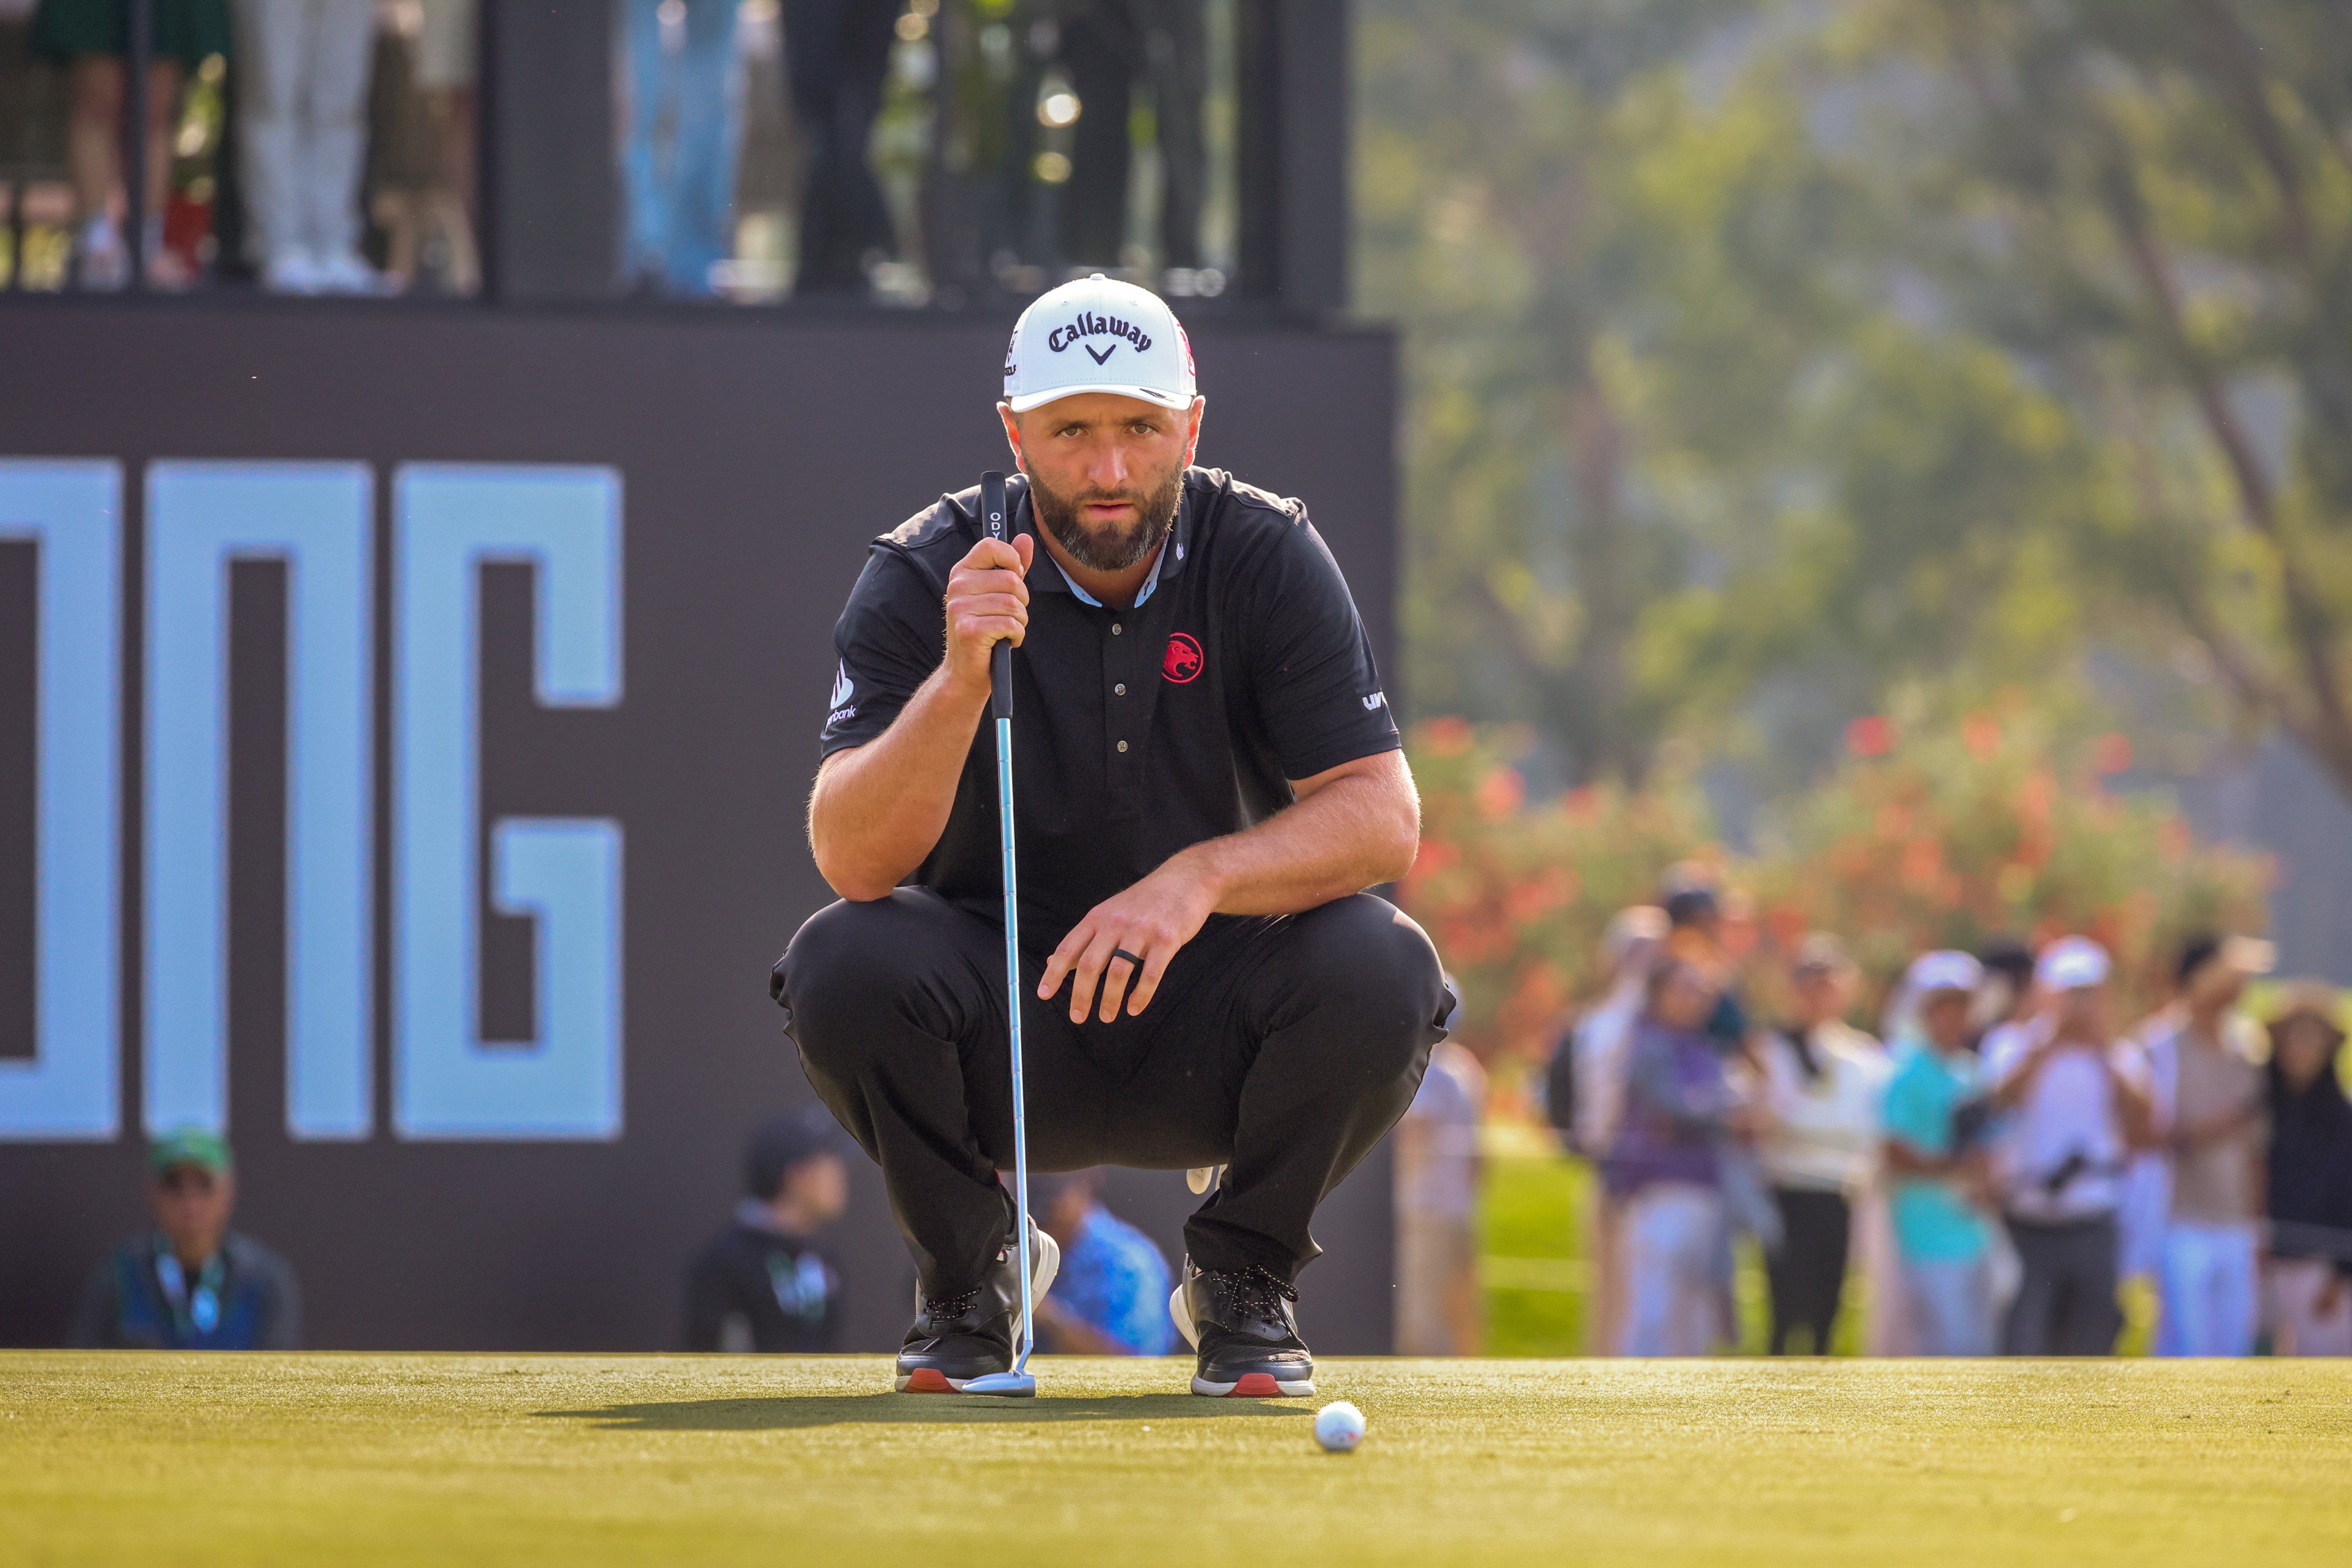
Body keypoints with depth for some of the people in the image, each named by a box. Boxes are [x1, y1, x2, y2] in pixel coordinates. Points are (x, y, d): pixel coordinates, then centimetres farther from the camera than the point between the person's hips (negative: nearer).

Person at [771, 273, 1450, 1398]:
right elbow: (851, 861, -22)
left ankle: (1241, 1281, -1)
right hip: (1002, 1028, -1)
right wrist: (960, 678, -38)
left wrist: (1201, 876, -34)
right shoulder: (921, 578, -12)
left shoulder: (1266, 558, -8)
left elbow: (1382, 819, -16)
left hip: (1209, 1030, 1)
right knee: (844, 959, -31)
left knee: (1381, 970, -29)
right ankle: (967, 1275, -2)